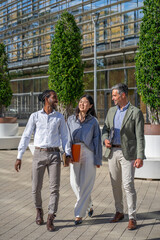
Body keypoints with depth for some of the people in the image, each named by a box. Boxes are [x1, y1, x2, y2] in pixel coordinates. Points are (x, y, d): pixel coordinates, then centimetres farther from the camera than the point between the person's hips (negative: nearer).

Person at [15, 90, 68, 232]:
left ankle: (50, 220, -1)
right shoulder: (35, 116, 1)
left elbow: (64, 137, 9)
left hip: (54, 155, 1)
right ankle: (39, 210, 32)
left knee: (55, 187, -9)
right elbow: (26, 137, 1)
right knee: (36, 188, 2)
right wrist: (19, 157, -4)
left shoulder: (59, 117, 6)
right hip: (39, 154, -1)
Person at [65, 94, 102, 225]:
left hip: (88, 153, -2)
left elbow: (97, 140, 3)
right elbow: (68, 137, 6)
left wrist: (98, 160, 0)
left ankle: (79, 214, 6)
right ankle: (89, 205, 28)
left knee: (85, 185, -2)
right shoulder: (71, 119, 10)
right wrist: (69, 153, -8)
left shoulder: (93, 121, 3)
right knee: (74, 182, 2)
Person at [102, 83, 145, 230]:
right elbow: (105, 128, 20)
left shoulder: (136, 112, -7)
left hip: (128, 152, -6)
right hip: (112, 152, 6)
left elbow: (140, 137, -11)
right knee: (116, 184, 12)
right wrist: (105, 139, -3)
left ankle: (132, 218, 1)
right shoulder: (111, 111, 11)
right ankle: (119, 212, 27)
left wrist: (140, 157, -18)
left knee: (128, 185, -9)